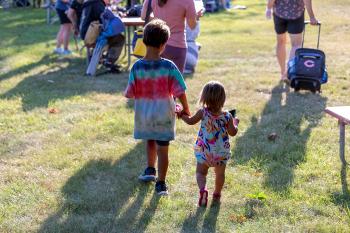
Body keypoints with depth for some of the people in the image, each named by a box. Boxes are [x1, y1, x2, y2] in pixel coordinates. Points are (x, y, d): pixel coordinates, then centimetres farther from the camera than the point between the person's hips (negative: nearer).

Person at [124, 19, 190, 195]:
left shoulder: (137, 67, -13)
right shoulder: (169, 66, -17)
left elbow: (130, 93, -9)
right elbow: (180, 92, -14)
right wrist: (185, 109, 1)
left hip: (143, 114, 2)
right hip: (164, 115, -2)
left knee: (150, 141, 28)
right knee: (163, 149, 8)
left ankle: (150, 170, 41)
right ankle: (160, 184, 12)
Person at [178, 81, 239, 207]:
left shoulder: (203, 113, -13)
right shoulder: (227, 116, -13)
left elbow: (190, 121, 3)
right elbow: (233, 132, -6)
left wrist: (182, 115, 22)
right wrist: (235, 123, 14)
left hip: (204, 150, -1)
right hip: (221, 151, 1)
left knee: (201, 172, 9)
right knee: (220, 174, 20)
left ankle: (202, 189, -17)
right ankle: (217, 194, 33)